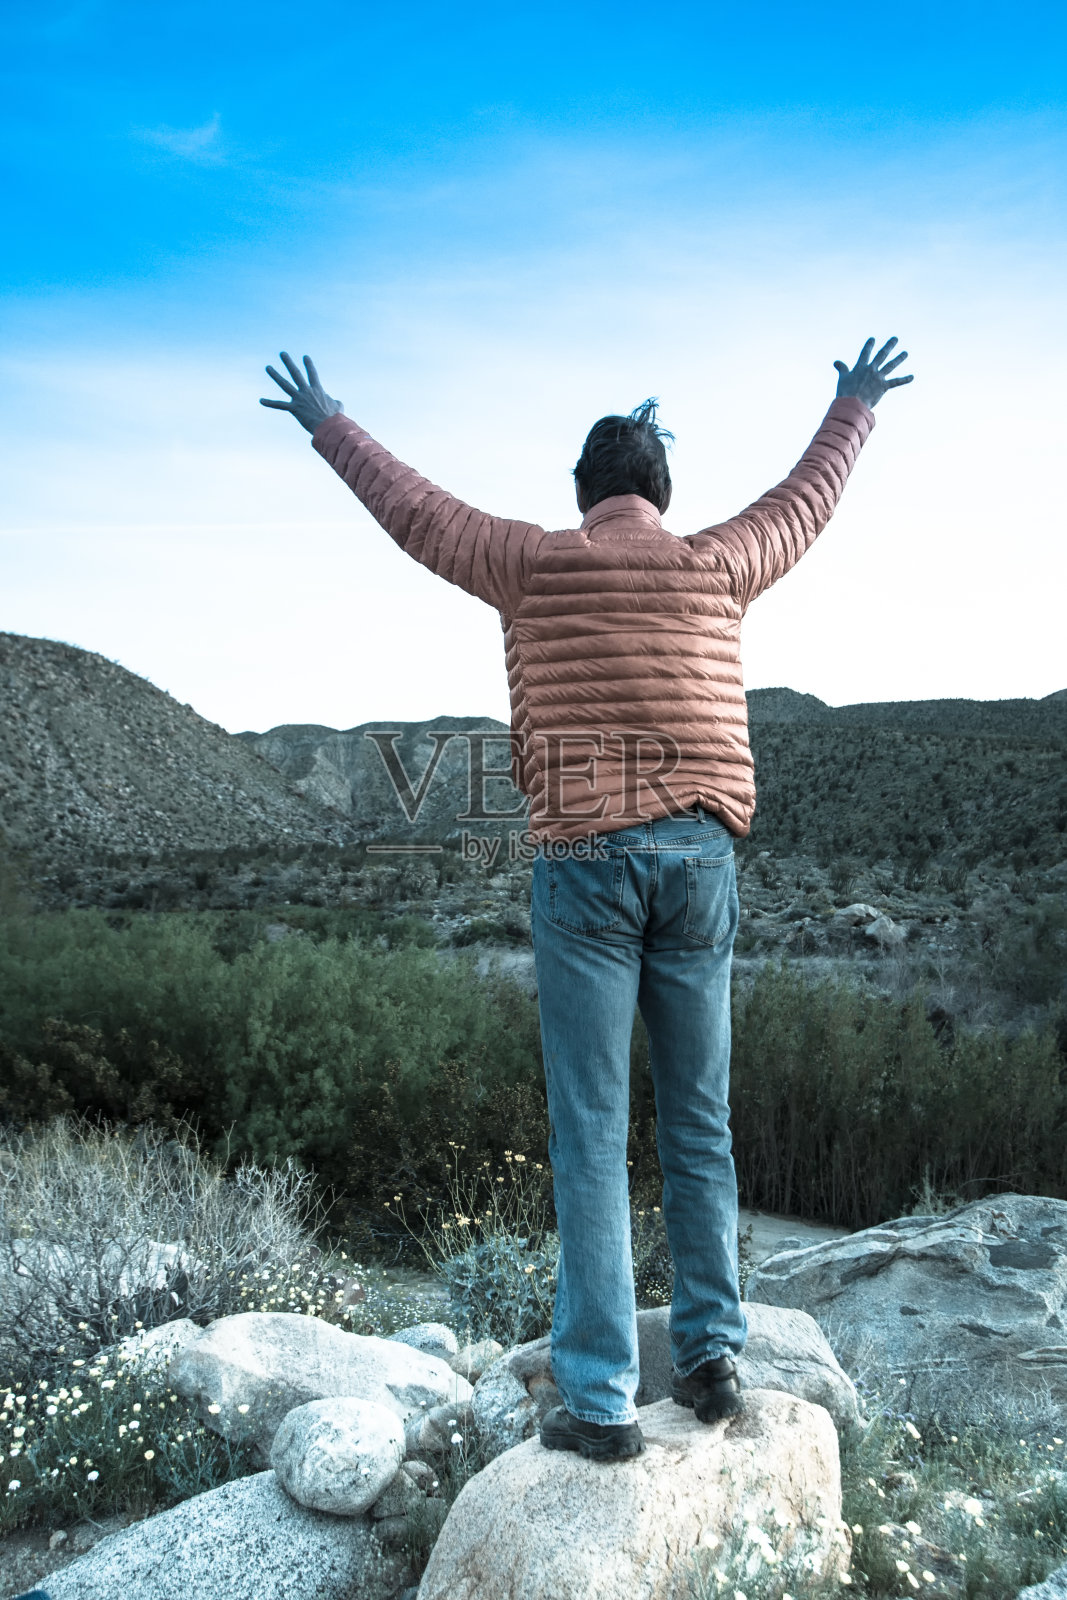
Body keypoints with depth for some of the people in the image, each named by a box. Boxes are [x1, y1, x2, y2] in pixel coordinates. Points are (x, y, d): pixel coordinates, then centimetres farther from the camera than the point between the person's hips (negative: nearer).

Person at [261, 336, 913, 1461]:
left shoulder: (535, 564, 5)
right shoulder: (717, 564, 10)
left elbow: (413, 508, 18)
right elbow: (805, 501, 28)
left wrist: (328, 428, 36)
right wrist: (853, 411, 48)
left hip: (584, 860, -2)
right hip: (701, 860, 3)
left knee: (589, 1133, 1)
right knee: (699, 1125, 13)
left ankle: (600, 1401, 6)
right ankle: (710, 1358, 22)